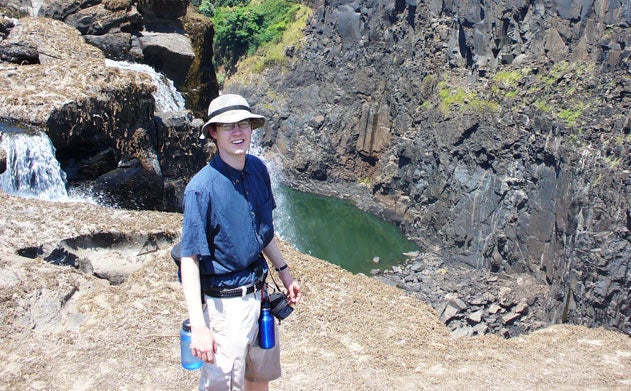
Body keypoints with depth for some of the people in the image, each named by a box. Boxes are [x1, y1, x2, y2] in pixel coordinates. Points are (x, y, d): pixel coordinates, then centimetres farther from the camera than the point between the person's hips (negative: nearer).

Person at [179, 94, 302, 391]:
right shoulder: (202, 188, -22)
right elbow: (189, 260, -22)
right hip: (223, 303, -7)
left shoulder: (258, 169, 0)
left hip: (258, 292, 7)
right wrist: (198, 326, -26)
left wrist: (283, 272, 19)